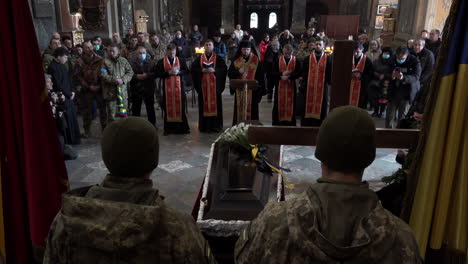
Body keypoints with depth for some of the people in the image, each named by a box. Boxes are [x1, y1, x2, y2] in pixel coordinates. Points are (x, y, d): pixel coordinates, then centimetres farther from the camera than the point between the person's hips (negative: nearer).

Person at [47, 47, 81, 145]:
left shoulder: (63, 66, 12)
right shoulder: (52, 67, -15)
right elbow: (58, 84, -18)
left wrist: (73, 91, 2)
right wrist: (69, 94, -12)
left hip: (69, 96, 9)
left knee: (72, 117, 13)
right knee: (66, 119, -4)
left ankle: (74, 139, 24)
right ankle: (66, 141, 8)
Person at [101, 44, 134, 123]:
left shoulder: (123, 60, 7)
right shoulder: (105, 61, 0)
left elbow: (130, 72, 4)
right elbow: (103, 75, -8)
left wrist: (123, 79, -13)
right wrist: (114, 80, -20)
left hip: (123, 90, 2)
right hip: (110, 92, -2)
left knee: (124, 114, 12)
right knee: (111, 114, 1)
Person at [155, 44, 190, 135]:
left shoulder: (181, 61, 9)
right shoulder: (161, 62, 4)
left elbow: (186, 70, 6)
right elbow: (157, 73, -3)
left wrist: (178, 72, -11)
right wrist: (168, 73, -14)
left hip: (178, 86, 1)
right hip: (167, 87, -1)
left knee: (180, 106, 1)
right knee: (168, 107, 0)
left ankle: (182, 127, 9)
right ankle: (169, 128, 8)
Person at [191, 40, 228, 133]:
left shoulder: (218, 58, 6)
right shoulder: (199, 58, 10)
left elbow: (224, 68, -2)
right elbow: (193, 69, 3)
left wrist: (214, 70, -16)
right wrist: (202, 70, -12)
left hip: (215, 84, -1)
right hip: (203, 85, 1)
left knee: (215, 104, 0)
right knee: (204, 104, 1)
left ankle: (215, 125, 8)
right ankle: (205, 126, 8)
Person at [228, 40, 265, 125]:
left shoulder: (256, 60, 2)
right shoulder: (236, 60, 8)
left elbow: (260, 75, 0)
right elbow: (229, 73, 4)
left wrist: (258, 85, -12)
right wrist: (238, 72, -14)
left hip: (252, 90, -2)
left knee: (251, 110, 0)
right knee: (239, 110, 4)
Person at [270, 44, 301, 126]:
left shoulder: (296, 61, 2)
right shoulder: (278, 60, 3)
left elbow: (299, 72, -6)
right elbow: (273, 73, -1)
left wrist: (289, 76, -19)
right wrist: (282, 74, -18)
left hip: (291, 87, 0)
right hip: (280, 87, 0)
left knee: (291, 106, 4)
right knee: (279, 105, 3)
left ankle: (290, 123, 13)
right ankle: (277, 123, 12)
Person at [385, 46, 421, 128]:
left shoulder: (415, 61, -11)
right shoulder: (393, 60, 0)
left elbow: (416, 77, -21)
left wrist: (403, 78, -40)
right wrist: (392, 76, -21)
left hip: (407, 93, -3)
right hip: (394, 91, 4)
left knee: (402, 116, -4)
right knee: (390, 115, 5)